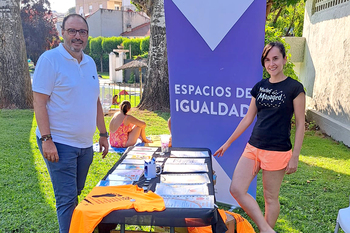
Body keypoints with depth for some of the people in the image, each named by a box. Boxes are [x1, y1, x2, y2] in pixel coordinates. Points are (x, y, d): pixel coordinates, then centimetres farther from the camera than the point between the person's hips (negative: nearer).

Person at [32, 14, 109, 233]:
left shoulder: (90, 62, 11)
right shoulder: (50, 59, -8)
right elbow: (39, 102, -12)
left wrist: (103, 134, 14)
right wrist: (46, 139, -18)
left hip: (85, 144, 6)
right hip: (59, 144, -6)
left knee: (74, 195, 17)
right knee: (67, 198, -2)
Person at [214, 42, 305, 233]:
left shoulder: (294, 88, -7)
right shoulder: (259, 87, 7)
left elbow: (300, 124, -5)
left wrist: (295, 157, -8)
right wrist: (228, 143, 12)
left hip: (278, 151, -5)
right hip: (253, 147, 5)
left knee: (270, 197, 7)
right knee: (236, 189, -4)